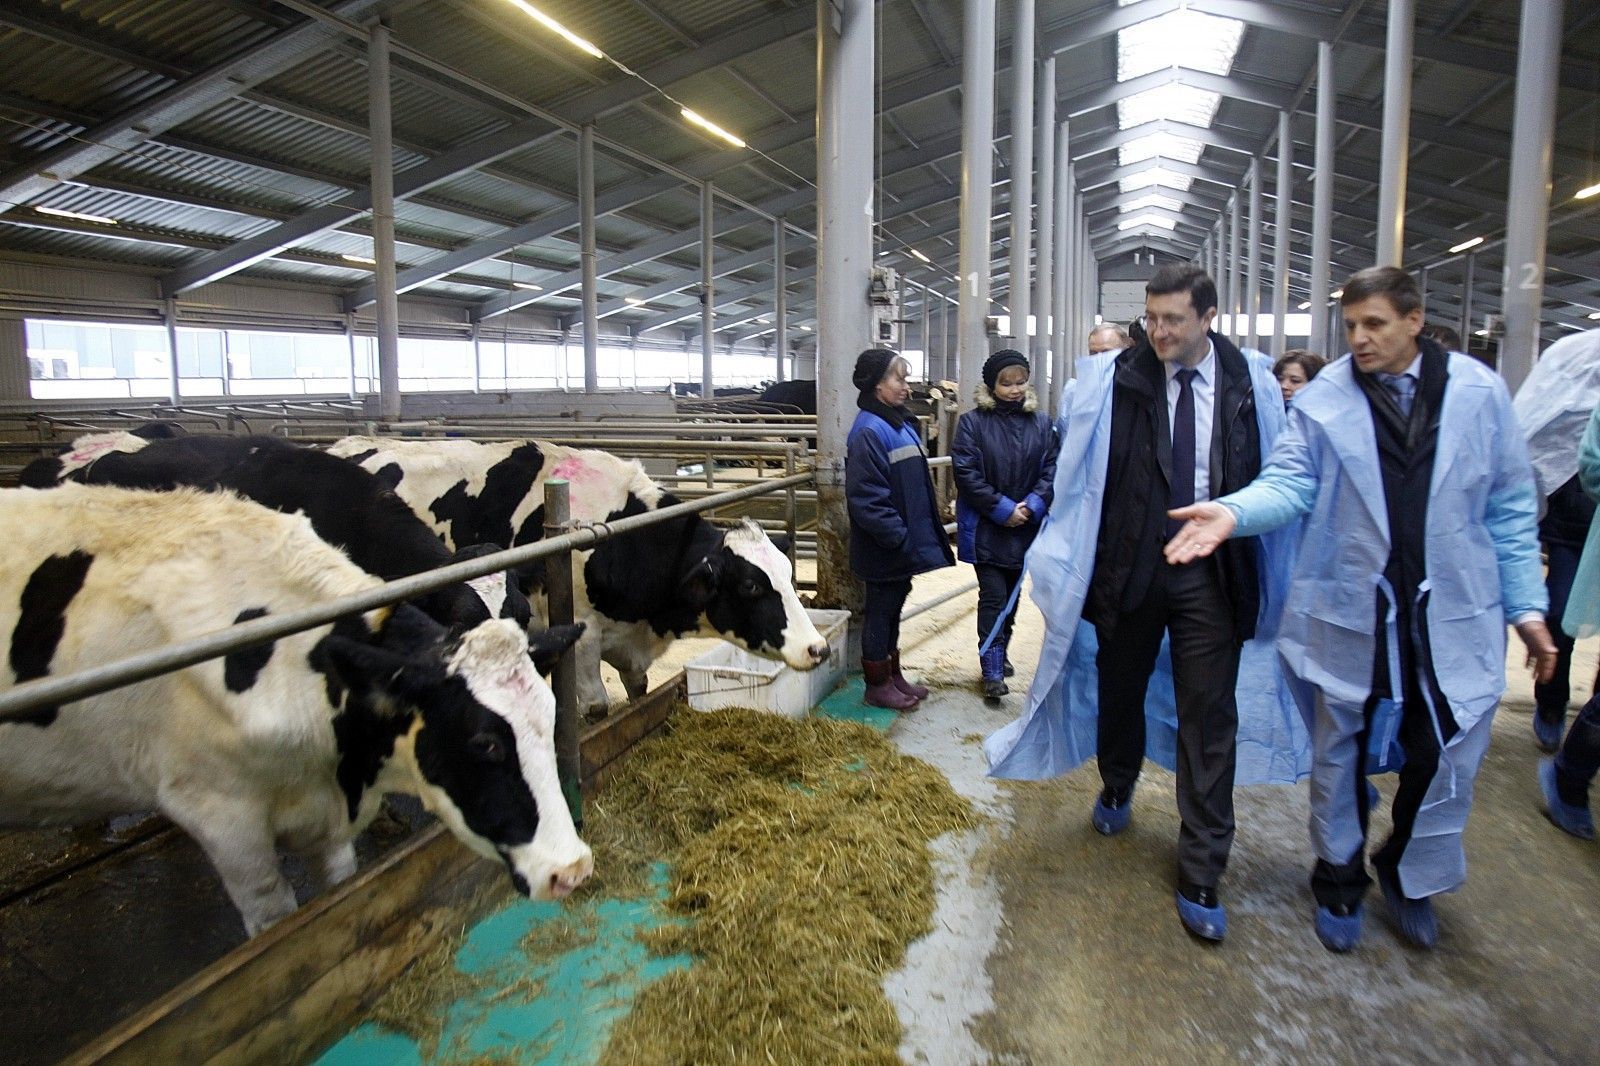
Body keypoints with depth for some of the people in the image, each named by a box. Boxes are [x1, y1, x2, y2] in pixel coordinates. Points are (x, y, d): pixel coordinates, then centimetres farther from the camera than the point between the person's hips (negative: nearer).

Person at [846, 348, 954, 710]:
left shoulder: (900, 424, 11)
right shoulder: (869, 432, -19)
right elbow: (865, 497, -24)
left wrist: (920, 533, 14)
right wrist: (900, 537, -21)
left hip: (905, 543, 9)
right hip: (885, 549, -9)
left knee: (892, 610, 19)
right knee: (880, 611, 5)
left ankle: (893, 676, 33)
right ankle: (877, 687, 20)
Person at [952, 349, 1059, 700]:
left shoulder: (1040, 422, 3)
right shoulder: (972, 422, -7)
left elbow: (1052, 468, 0)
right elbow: (965, 473, -12)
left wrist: (1032, 505, -15)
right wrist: (1002, 508, -15)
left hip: (1024, 528, 4)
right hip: (985, 529, -4)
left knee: (1012, 596, 17)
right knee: (994, 598, -5)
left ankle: (1000, 654, 35)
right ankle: (992, 671, 1)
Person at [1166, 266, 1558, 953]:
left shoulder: (1477, 390, -1)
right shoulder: (1324, 398, -5)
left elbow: (1509, 507, 3)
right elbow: (1289, 482, -11)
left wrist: (1526, 605, 3)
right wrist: (1233, 511, -32)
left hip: (1454, 615, 1)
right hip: (1349, 611, -1)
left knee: (1445, 757, 8)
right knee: (1338, 754, 14)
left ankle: (1410, 878, 37)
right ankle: (1339, 883, 37)